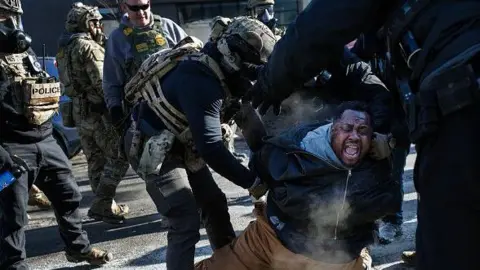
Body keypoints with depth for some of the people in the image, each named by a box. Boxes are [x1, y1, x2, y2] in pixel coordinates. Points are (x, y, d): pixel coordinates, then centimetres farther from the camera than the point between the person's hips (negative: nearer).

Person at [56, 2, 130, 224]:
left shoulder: (65, 49, 17)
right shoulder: (88, 46, -12)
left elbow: (72, 80, 16)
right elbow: (102, 83, -18)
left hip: (79, 111, 9)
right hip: (98, 111, -9)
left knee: (96, 162, 13)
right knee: (118, 158, -4)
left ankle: (104, 205, 19)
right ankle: (102, 204, -4)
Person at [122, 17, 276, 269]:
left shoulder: (212, 67, -5)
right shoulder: (200, 81, -33)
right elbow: (210, 147, -36)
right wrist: (251, 181, -29)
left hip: (179, 144, 9)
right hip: (155, 149, -9)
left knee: (214, 203, 14)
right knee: (186, 222, -14)